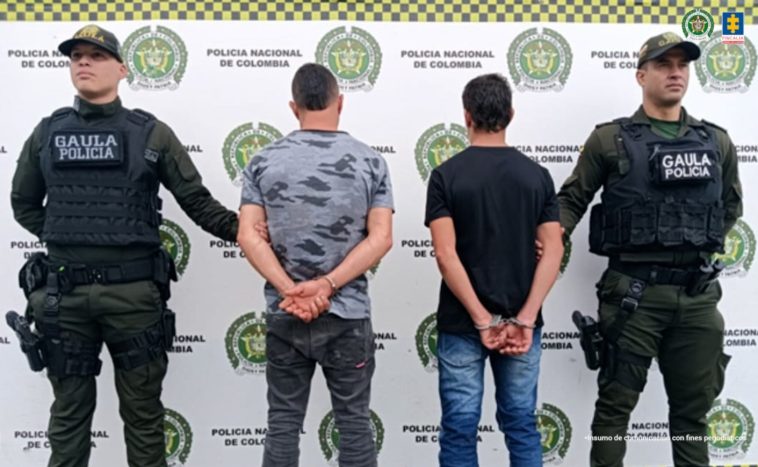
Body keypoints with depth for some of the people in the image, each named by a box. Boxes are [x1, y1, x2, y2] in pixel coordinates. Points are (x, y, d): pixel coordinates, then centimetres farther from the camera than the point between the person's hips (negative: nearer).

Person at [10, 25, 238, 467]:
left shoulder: (151, 133, 0)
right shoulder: (48, 132, 8)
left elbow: (198, 201, 0)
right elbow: (24, 204, 19)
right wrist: (63, 238, 9)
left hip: (134, 292, -2)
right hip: (64, 293, 2)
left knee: (142, 410, 9)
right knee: (70, 409, 13)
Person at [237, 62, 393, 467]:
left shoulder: (264, 161, 0)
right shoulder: (370, 161, -2)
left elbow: (248, 235, -7)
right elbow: (381, 238, -9)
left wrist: (291, 290, -11)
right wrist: (328, 285, -12)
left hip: (284, 314, 1)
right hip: (348, 314, -1)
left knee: (283, 424, 11)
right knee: (354, 424, 9)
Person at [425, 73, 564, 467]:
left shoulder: (447, 174, -8)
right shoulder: (536, 174, 1)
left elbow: (445, 254, -16)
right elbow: (553, 251, -7)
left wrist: (483, 319, -13)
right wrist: (525, 319, -11)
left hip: (461, 323, -3)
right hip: (521, 323, 3)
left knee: (459, 429, 7)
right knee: (521, 424, 15)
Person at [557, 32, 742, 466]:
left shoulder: (717, 141, 11)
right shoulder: (610, 139, -1)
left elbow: (732, 205, 23)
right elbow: (572, 199, 2)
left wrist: (701, 242, 13)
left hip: (699, 294, 4)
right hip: (633, 292, -4)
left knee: (694, 407, 15)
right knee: (616, 402, 2)